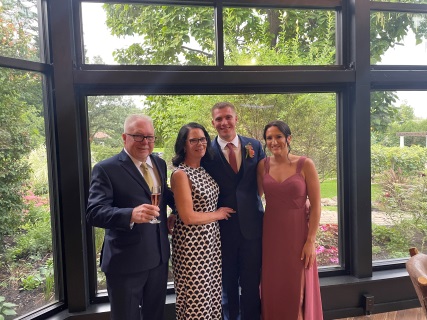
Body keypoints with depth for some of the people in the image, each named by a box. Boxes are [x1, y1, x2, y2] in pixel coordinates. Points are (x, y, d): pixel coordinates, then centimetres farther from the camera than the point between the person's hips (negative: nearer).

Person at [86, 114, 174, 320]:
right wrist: (131, 215, -40)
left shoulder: (159, 164, 6)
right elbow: (94, 213, -24)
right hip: (125, 262, -5)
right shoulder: (106, 169, -14)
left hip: (159, 257, 6)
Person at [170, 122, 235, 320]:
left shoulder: (204, 170, 6)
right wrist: (218, 214, -8)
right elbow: (187, 217, -21)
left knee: (211, 293, 18)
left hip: (211, 240, 7)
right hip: (192, 244, -7)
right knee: (196, 297, 9)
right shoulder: (180, 174, -18)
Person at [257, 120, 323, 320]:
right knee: (273, 290, 14)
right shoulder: (263, 166, 0)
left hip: (297, 234, -3)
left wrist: (311, 241, -11)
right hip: (271, 235, 3)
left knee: (298, 291, 10)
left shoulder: (305, 165, -9)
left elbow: (316, 205, -8)